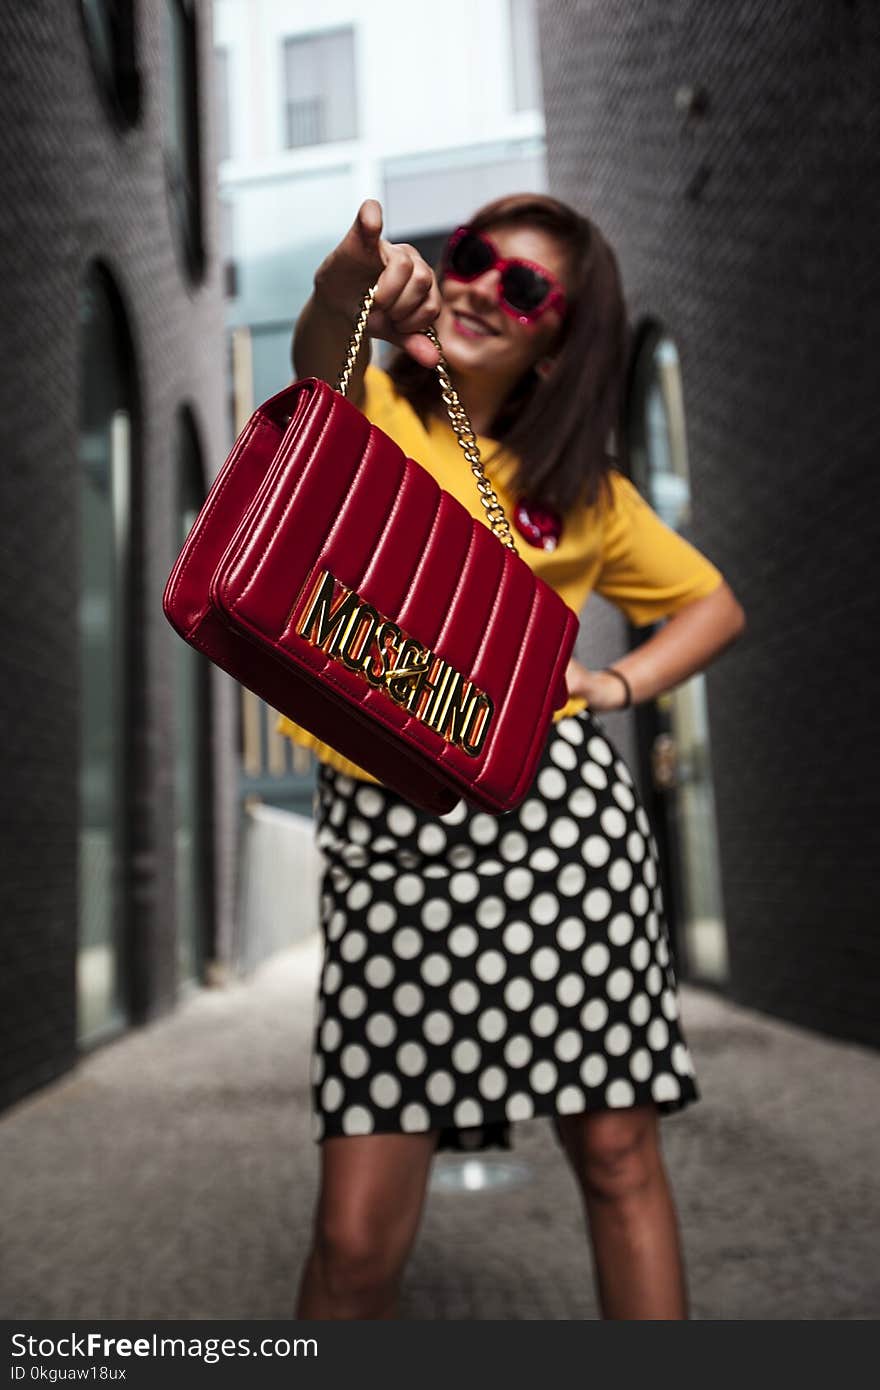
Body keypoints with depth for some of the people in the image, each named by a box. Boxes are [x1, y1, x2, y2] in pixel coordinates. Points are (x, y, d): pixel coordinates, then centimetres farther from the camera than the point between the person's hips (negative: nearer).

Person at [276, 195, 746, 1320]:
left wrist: (618, 686, 5)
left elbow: (716, 605, 21)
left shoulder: (582, 488, 15)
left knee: (619, 1156, 6)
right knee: (357, 1237, -2)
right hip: (386, 840, -1)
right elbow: (317, 364, -14)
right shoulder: (369, 414, 9)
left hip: (559, 814, 2)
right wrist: (342, 298, -36)